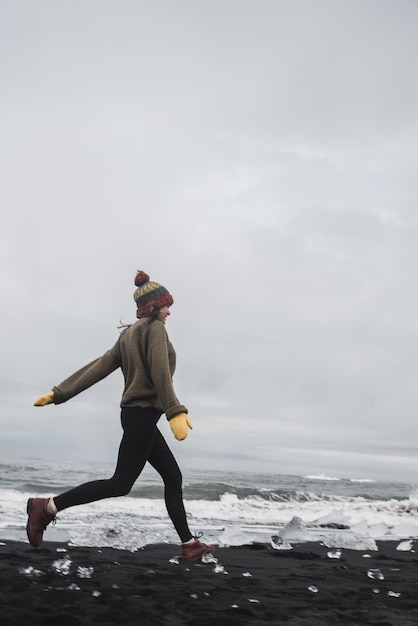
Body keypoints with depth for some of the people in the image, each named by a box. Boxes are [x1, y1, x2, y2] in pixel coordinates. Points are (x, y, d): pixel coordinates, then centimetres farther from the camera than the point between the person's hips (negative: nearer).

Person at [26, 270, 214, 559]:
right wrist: (176, 412, -31)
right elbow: (160, 372, -23)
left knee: (173, 477, 11)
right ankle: (48, 506, -4)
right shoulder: (155, 328, -9)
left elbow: (98, 367, 10)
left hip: (137, 414, 10)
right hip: (142, 414, -10)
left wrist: (59, 393, 6)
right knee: (120, 484, -6)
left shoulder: (129, 333, 16)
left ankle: (189, 543, 15)